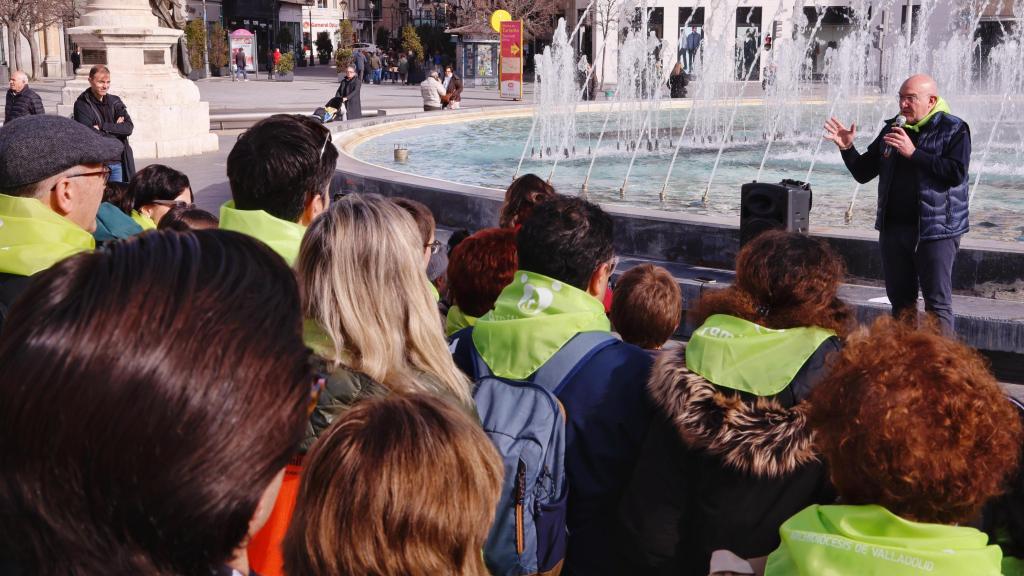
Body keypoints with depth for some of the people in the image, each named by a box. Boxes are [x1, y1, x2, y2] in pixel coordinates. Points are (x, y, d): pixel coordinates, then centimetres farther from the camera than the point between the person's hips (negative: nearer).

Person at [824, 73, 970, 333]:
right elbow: (863, 173, 13)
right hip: (893, 227, 6)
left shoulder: (953, 130, -5)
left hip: (935, 230, -6)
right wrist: (847, 148, -4)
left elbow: (956, 172, -20)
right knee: (901, 302, 14)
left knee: (937, 303, -4)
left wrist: (913, 153, -21)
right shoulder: (892, 129, 11)